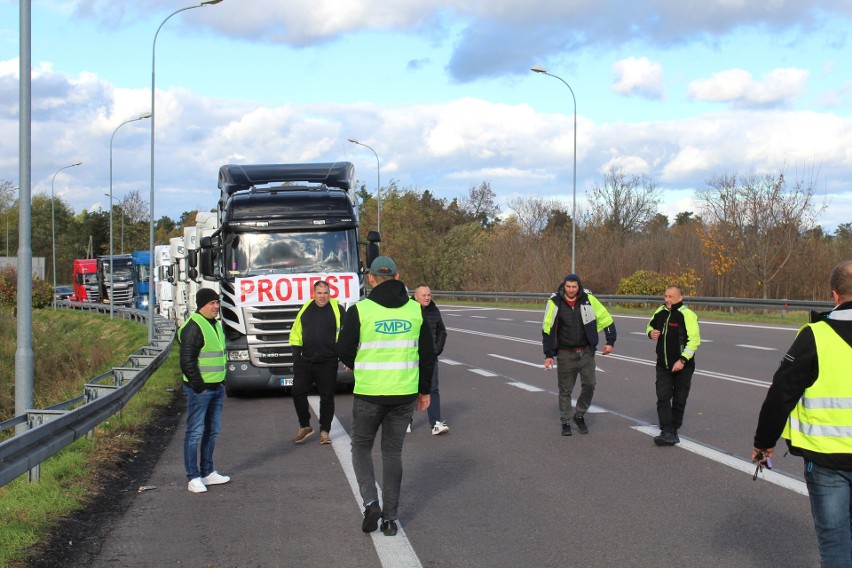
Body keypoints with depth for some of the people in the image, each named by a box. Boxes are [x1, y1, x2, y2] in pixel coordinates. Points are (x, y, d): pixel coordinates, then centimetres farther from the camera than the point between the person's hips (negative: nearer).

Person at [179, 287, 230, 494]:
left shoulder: (216, 325, 14)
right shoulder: (193, 327, -15)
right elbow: (187, 360, -18)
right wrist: (198, 385, -18)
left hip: (216, 388, 9)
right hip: (199, 389, -9)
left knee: (212, 431, 15)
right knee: (195, 432, -5)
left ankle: (207, 472, 25)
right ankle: (193, 478, -2)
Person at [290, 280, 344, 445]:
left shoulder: (337, 309, -2)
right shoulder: (305, 309, 9)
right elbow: (296, 333, 13)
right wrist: (296, 354, 5)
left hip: (327, 363, -3)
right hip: (305, 362, 3)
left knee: (327, 397, 3)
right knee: (298, 393, 1)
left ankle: (324, 431, 14)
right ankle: (304, 427, 16)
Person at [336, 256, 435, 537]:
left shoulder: (360, 311, -9)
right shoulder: (415, 310, 2)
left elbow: (344, 351, -3)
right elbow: (428, 354, 7)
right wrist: (424, 390, 18)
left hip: (368, 394, -3)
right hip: (405, 394, 3)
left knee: (361, 446, 16)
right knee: (393, 452, 14)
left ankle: (370, 501, -3)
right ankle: (390, 518, 12)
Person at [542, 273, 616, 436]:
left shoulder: (588, 300, -4)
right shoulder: (554, 303, -6)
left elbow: (606, 319, 6)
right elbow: (547, 329, 0)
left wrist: (610, 341, 4)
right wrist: (549, 354, -1)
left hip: (586, 352, 1)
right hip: (565, 354, -1)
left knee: (589, 385, -4)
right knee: (565, 390, 5)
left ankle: (580, 415, 18)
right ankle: (566, 422, 18)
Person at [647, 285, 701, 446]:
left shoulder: (687, 315, -15)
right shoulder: (660, 312, 5)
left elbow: (694, 339, -18)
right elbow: (650, 326, 23)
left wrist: (683, 360, -23)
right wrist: (651, 332, -2)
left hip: (682, 366, -5)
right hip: (663, 365, 5)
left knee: (679, 401, 7)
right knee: (663, 398, -7)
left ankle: (673, 431, 20)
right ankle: (667, 433, -11)